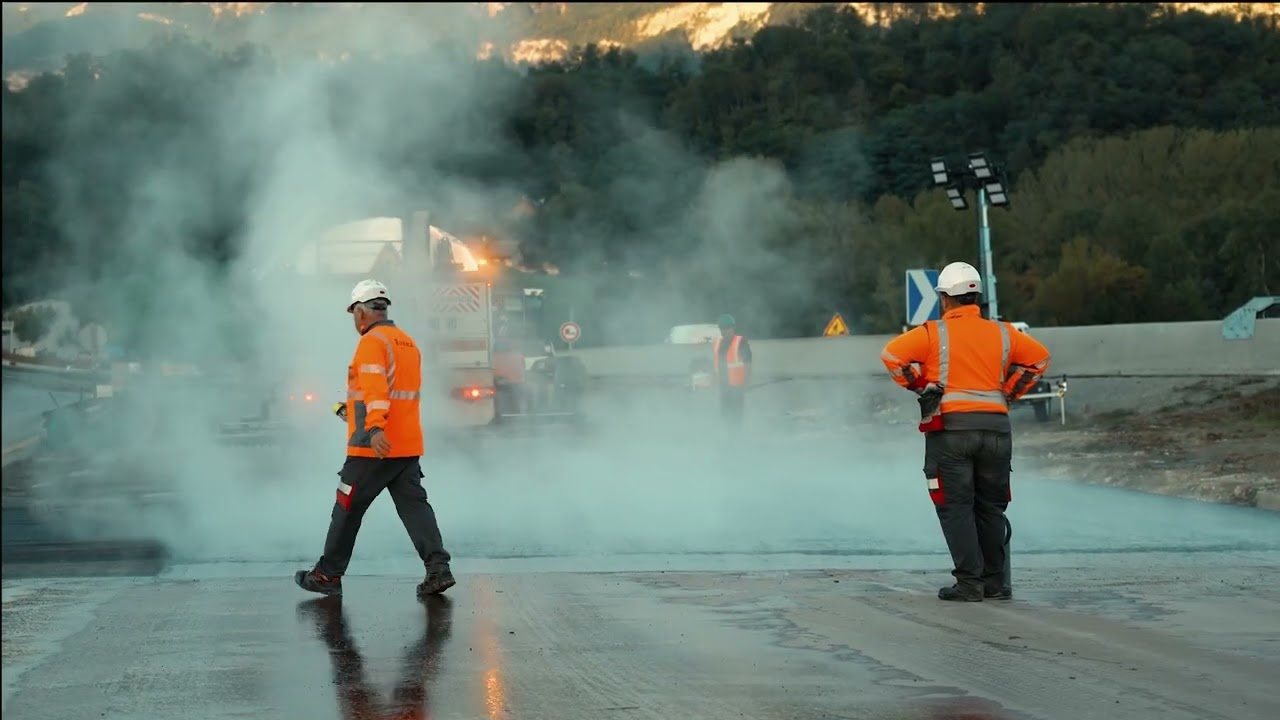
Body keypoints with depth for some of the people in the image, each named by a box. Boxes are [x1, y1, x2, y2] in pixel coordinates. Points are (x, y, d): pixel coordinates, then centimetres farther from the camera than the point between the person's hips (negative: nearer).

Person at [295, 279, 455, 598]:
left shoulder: (372, 342, -10)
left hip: (374, 448, -7)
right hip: (408, 447, 7)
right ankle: (438, 567, -12)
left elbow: (375, 388, -25)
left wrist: (374, 428, -35)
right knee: (414, 506, 3)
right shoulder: (409, 343, 17)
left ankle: (328, 575, 13)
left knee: (348, 509, 4)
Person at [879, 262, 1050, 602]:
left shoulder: (934, 333, -2)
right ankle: (993, 582, 14)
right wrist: (1009, 392, 14)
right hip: (996, 426, 4)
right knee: (991, 508, 14)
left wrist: (918, 385, 2)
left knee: (956, 507, 1)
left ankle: (969, 582, -6)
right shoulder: (1002, 333, 10)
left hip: (951, 425, -4)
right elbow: (1039, 357, 14)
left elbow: (891, 354, -9)